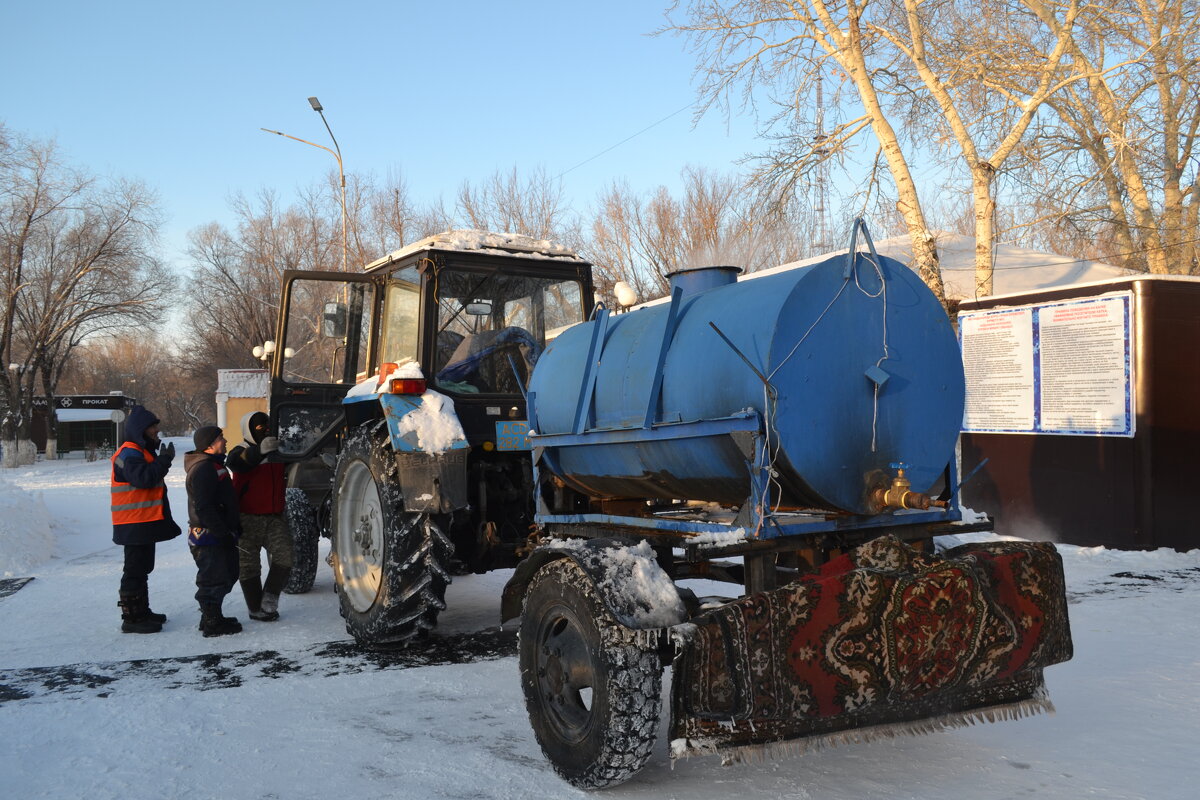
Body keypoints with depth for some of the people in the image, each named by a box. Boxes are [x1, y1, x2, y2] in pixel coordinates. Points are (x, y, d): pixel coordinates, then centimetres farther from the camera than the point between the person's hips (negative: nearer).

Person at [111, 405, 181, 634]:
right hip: (135, 523, -11)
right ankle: (131, 618, -3)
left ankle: (142, 612, 28)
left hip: (145, 521, 11)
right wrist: (165, 459, -23)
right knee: (135, 570, -7)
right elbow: (143, 478, -30)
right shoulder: (129, 453, -15)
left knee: (141, 568, 18)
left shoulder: (140, 452, 18)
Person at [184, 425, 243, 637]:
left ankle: (213, 617, 28)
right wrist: (223, 534, -22)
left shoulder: (214, 465, 16)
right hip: (208, 536, -11)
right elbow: (204, 508, -23)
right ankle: (212, 623, 4)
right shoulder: (202, 469, -18)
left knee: (227, 575, 17)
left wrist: (234, 527, 22)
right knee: (214, 580, -5)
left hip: (221, 534, 11)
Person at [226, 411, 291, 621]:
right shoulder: (242, 452, -5)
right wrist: (260, 450, -46)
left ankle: (269, 600, 5)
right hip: (248, 519, -4)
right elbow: (234, 462, -29)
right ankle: (255, 608, 16)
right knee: (248, 565, 2)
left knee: (285, 556, -10)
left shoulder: (278, 451, 11)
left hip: (274, 518, 4)